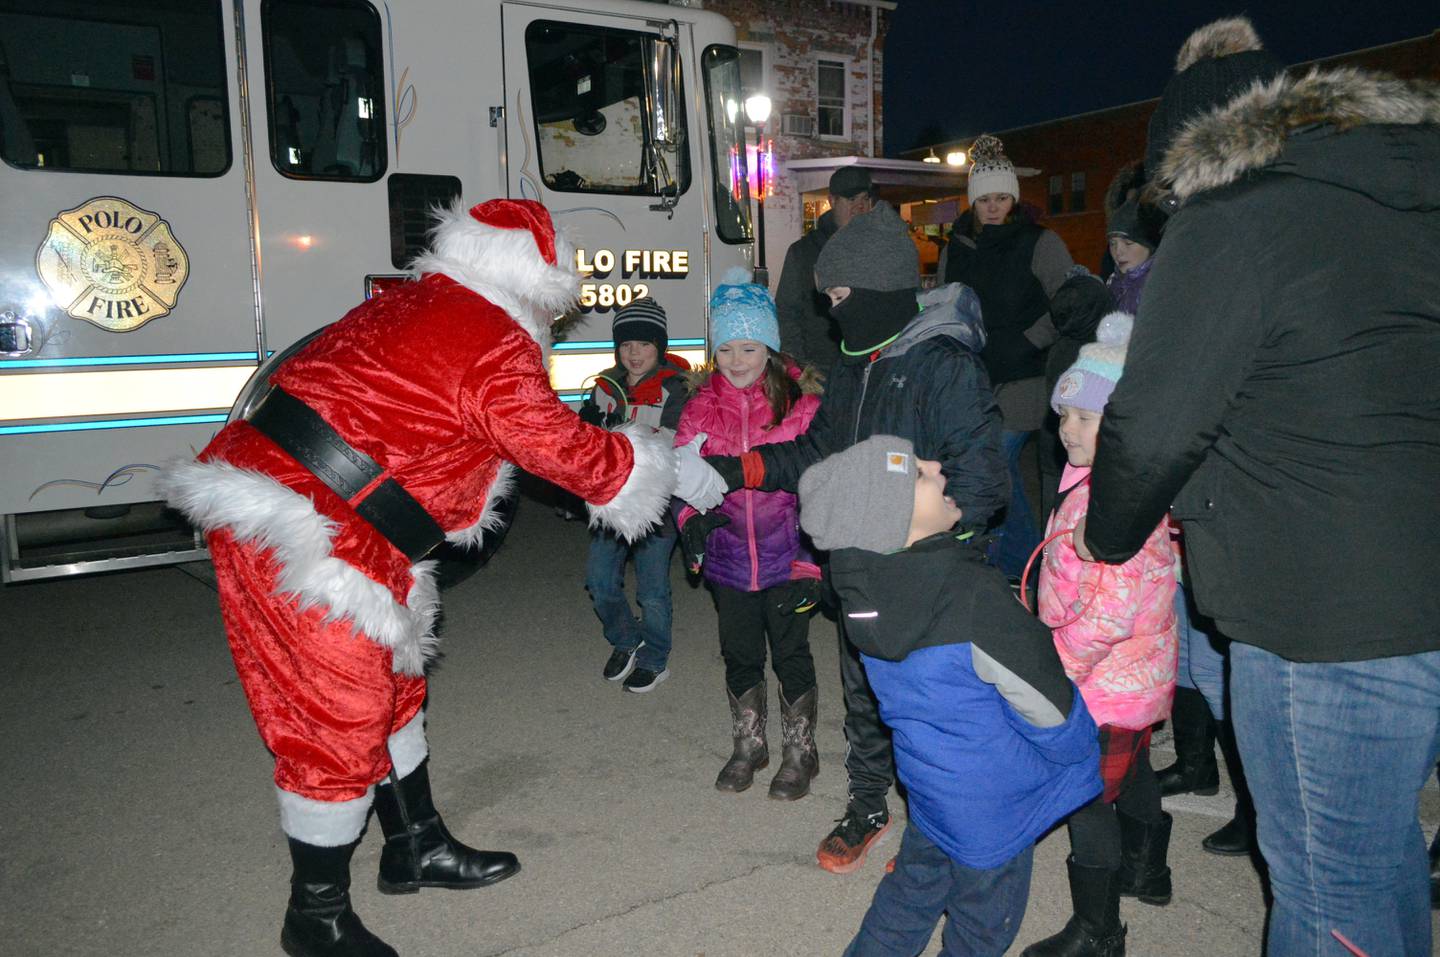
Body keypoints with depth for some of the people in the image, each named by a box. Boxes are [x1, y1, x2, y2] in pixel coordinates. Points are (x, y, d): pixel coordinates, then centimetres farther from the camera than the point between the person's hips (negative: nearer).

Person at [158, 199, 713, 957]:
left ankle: (415, 847, 37)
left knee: (388, 683, 20)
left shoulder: (404, 307, 14)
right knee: (339, 716, 2)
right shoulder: (494, 344, -13)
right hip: (303, 543, -10)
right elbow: (564, 449, -8)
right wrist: (662, 470, 8)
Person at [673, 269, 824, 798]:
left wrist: (814, 552, -9)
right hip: (729, 554, 3)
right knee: (739, 654, 15)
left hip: (786, 554, -3)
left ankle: (800, 752, 29)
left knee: (791, 653, 8)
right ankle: (748, 745, 37)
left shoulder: (800, 403, -7)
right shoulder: (701, 409, 1)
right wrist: (692, 519, -16)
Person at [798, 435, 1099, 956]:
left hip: (927, 775, 6)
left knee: (912, 888, 27)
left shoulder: (869, 586, -11)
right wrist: (1084, 757, -1)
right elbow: (1049, 709, -20)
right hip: (991, 804, -6)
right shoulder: (973, 600, -33)